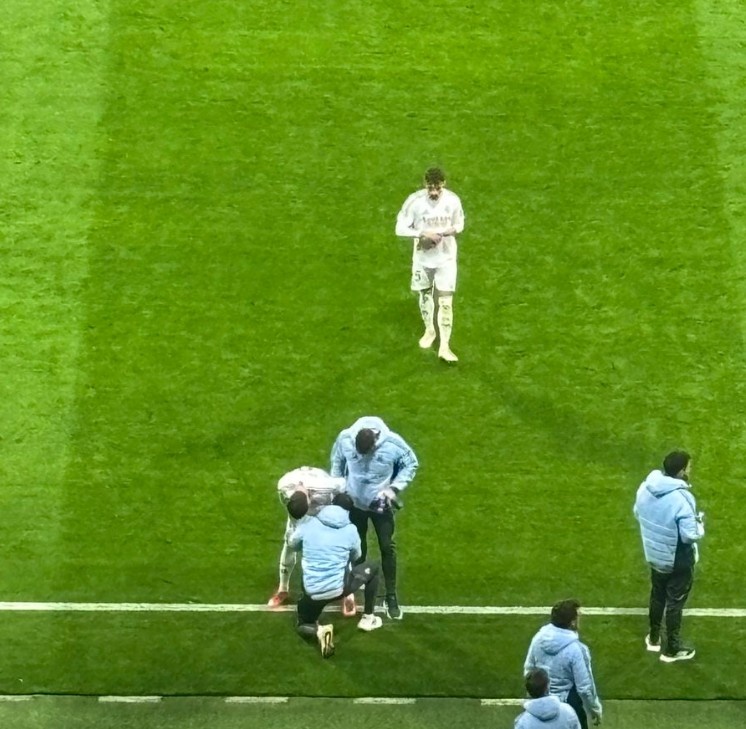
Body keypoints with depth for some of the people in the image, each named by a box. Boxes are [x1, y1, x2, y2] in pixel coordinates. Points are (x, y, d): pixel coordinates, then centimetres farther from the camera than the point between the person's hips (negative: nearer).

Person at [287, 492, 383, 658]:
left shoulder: (307, 524, 1)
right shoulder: (350, 530, 0)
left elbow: (292, 544, 20)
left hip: (312, 593, 1)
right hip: (339, 588, -1)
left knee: (303, 626, 28)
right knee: (373, 569, 27)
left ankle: (318, 631, -8)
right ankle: (367, 619, 31)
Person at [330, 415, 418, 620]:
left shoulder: (393, 444, -28)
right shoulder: (345, 438, -24)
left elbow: (411, 465, -10)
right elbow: (337, 464, -2)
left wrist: (395, 488, -20)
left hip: (381, 504, -1)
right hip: (354, 503, 1)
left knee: (387, 548, 5)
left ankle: (391, 597, 17)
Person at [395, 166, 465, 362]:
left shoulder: (453, 200, -13)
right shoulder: (415, 201, -19)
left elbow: (459, 223, 4)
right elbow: (400, 228, -15)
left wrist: (453, 230, -20)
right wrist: (423, 234, -28)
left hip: (446, 258, 0)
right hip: (423, 258, 1)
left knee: (445, 302, -5)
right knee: (425, 295, 19)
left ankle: (444, 346, 0)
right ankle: (429, 330, 44)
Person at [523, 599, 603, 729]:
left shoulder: (539, 638, -10)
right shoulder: (575, 649, -28)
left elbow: (528, 670, 3)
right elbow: (584, 687, -21)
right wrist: (596, 710, -5)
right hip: (569, 706, -6)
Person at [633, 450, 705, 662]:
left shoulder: (646, 487, -11)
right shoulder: (681, 499, -33)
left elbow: (637, 512, 6)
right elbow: (690, 535, -28)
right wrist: (700, 522, -8)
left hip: (655, 555, 6)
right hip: (678, 562, -6)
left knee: (657, 596, 26)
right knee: (675, 603, 12)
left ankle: (653, 638, 44)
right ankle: (672, 649, 27)